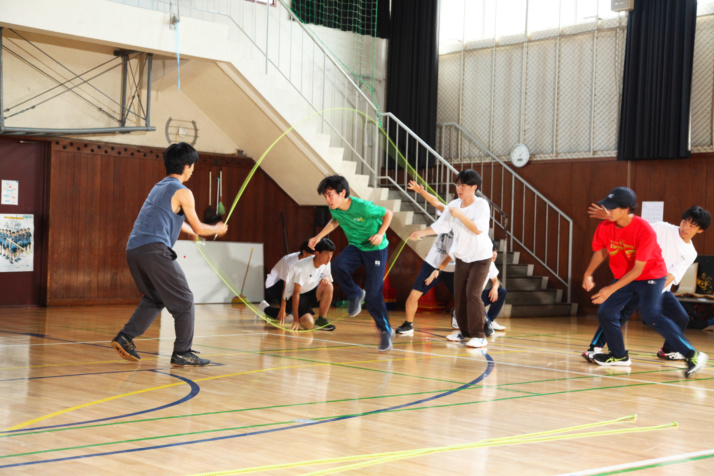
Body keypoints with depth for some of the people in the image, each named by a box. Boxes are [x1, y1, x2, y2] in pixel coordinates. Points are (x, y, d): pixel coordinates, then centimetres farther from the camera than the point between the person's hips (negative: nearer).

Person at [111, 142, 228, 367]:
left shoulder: (159, 187, 24)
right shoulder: (182, 192, -1)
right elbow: (198, 228, 6)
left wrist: (191, 232, 56)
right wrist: (217, 230, 25)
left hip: (133, 251, 8)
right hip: (154, 249, -8)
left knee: (154, 299, 23)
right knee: (184, 301, 1)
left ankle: (125, 338, 13)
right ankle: (182, 353, 2)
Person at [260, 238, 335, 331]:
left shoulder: (326, 264, -6)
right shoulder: (303, 267, -26)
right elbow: (296, 293, -26)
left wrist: (327, 278, -20)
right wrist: (295, 319, -30)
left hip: (310, 294, 5)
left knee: (328, 286, -21)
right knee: (309, 324, -20)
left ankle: (321, 320, -7)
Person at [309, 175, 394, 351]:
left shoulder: (363, 207, -28)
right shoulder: (334, 209, -11)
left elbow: (388, 213, -12)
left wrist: (380, 234, -24)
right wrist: (319, 237, 5)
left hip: (375, 249, -5)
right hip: (355, 246, 5)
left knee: (373, 294, -8)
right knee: (338, 266, -27)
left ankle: (385, 331, 12)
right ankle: (355, 295, 1)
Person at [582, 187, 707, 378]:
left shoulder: (645, 231, -30)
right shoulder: (605, 227, -13)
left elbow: (638, 269, -29)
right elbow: (601, 251, 9)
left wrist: (611, 289, -32)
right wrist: (588, 274, -5)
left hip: (651, 276, -7)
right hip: (623, 277, 7)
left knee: (651, 315, -27)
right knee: (605, 312, 3)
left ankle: (691, 355, -24)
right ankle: (619, 356, 25)